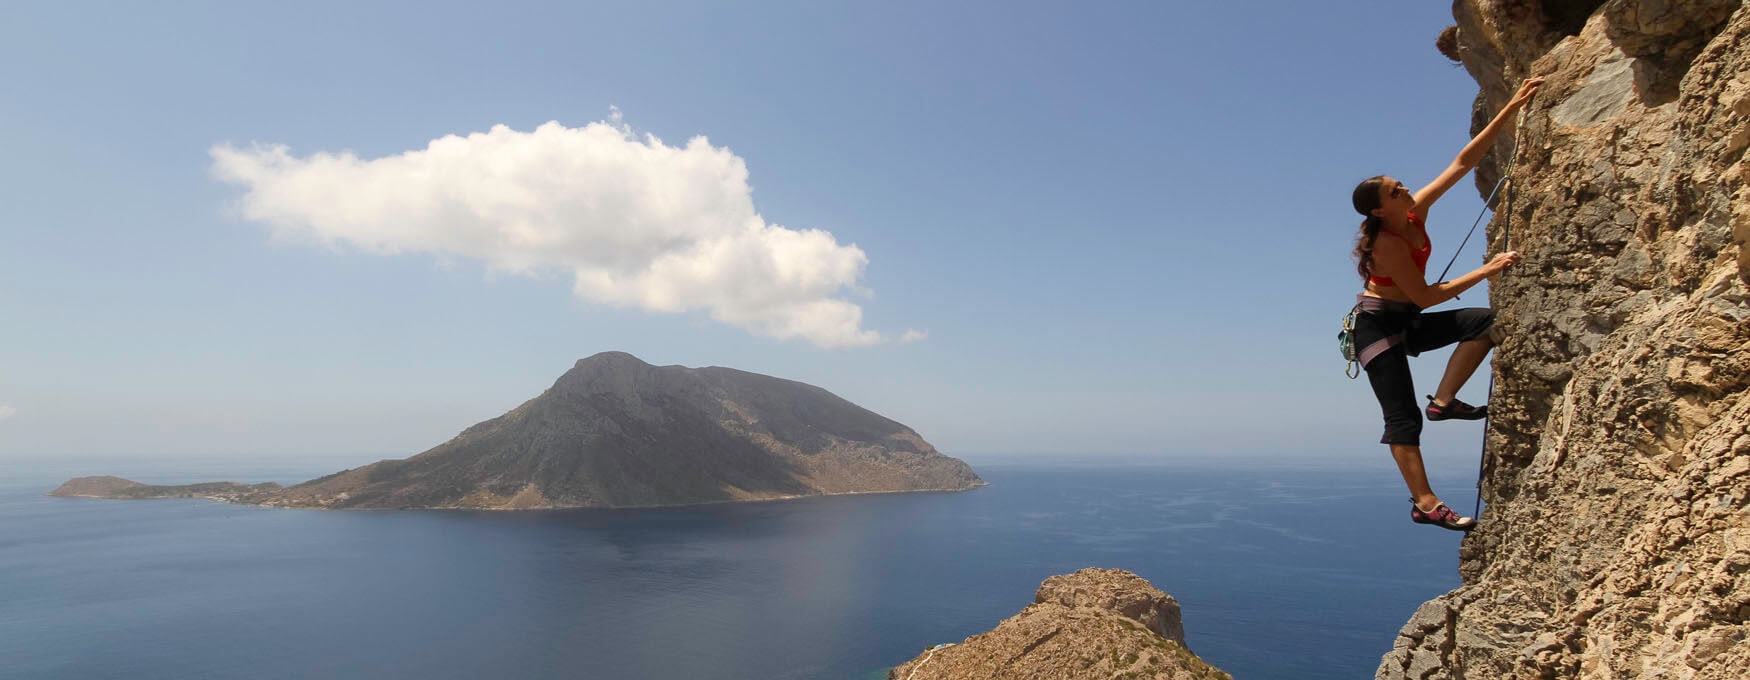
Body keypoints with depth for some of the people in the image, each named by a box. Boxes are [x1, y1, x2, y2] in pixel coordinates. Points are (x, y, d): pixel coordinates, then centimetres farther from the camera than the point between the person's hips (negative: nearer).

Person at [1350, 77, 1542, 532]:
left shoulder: (1416, 212, -3)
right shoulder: (1386, 243, -24)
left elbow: (1464, 161, -1)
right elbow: (1426, 296, -21)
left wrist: (1512, 108, -3)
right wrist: (1485, 272, -20)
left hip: (1407, 322, 8)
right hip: (1377, 324, -8)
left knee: (1485, 321, -7)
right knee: (1403, 417, -10)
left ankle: (1444, 400, -1)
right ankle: (1424, 503, -8)